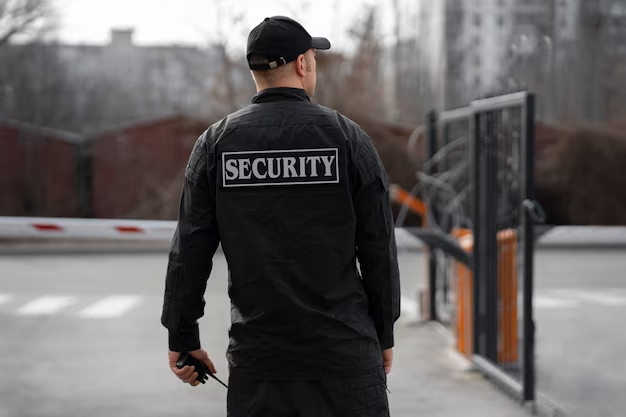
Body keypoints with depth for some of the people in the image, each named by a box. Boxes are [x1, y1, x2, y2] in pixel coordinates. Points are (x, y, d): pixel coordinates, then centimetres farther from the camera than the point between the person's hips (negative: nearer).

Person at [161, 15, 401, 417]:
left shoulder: (216, 142, 3)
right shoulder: (347, 136, -2)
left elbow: (190, 250, 2)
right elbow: (378, 248, 0)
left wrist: (183, 337, 10)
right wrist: (384, 334, 10)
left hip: (258, 357, 2)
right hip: (344, 350, -2)